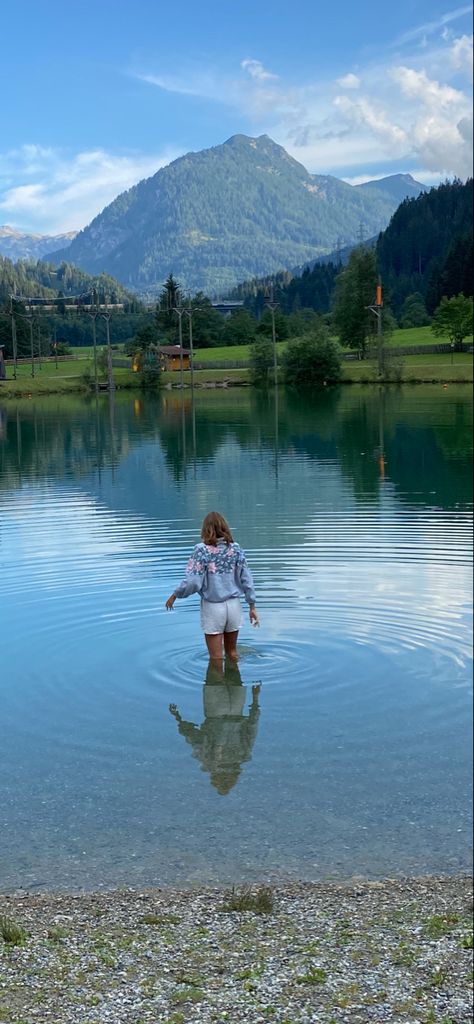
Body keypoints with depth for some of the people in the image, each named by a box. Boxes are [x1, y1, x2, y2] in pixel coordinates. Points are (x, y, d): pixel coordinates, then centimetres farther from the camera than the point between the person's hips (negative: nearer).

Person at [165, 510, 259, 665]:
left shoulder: (202, 550, -12)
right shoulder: (235, 548, -2)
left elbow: (193, 582, -15)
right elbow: (246, 579, 0)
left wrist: (174, 596, 0)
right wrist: (252, 607, 7)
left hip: (212, 607, -3)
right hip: (234, 605, 3)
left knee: (216, 657, 8)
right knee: (232, 652, 21)